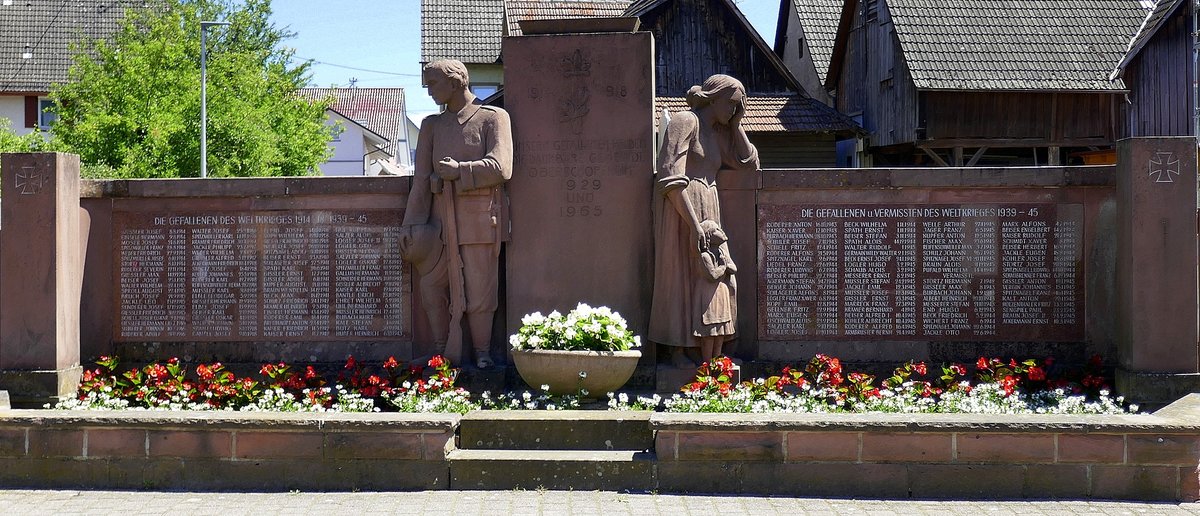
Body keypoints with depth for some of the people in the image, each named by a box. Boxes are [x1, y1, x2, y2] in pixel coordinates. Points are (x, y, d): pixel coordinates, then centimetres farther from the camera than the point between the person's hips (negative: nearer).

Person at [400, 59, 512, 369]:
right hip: (440, 218, 5)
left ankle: (482, 354, 10)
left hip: (479, 218, -4)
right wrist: (411, 223, 1)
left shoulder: (493, 118, 3)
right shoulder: (432, 125, 16)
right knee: (432, 288, 4)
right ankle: (441, 354, 15)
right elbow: (421, 177, 10)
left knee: (479, 290, -3)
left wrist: (460, 170, -16)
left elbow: (501, 167, -9)